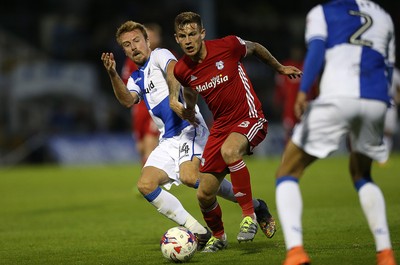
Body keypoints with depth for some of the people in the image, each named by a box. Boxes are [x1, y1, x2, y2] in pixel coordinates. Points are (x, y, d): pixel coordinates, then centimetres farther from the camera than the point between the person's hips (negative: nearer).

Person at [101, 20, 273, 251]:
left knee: (189, 176, -30)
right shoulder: (135, 79, 22)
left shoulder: (159, 55, 5)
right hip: (168, 139, 8)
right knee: (146, 185, -10)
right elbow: (128, 101, 0)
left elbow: (173, 70, -19)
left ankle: (253, 206, -12)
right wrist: (113, 74, -15)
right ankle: (199, 233, -5)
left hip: (189, 128, -8)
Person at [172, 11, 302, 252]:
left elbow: (255, 48, 9)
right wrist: (180, 106, 9)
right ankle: (218, 236, 33)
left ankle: (250, 216, -25)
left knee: (229, 151, -39)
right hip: (221, 126, 5)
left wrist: (280, 67, 20)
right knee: (205, 195, 1)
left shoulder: (227, 46, -15)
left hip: (251, 119, -5)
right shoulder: (182, 71, -3)